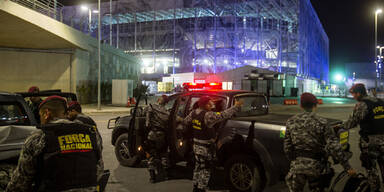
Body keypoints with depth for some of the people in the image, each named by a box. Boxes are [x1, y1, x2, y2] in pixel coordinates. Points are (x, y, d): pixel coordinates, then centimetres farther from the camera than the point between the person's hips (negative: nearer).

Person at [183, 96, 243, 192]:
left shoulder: (193, 113, 1)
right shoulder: (208, 115, -24)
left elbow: (185, 121, 14)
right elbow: (223, 115, -26)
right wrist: (236, 106, -19)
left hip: (196, 145, 9)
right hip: (206, 148, -9)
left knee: (198, 168, 20)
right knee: (205, 170, 5)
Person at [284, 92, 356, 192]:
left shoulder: (291, 122, -2)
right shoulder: (321, 123, -11)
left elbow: (287, 147, 1)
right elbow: (334, 147, -16)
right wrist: (347, 167, -11)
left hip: (297, 166, 2)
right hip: (316, 165, -2)